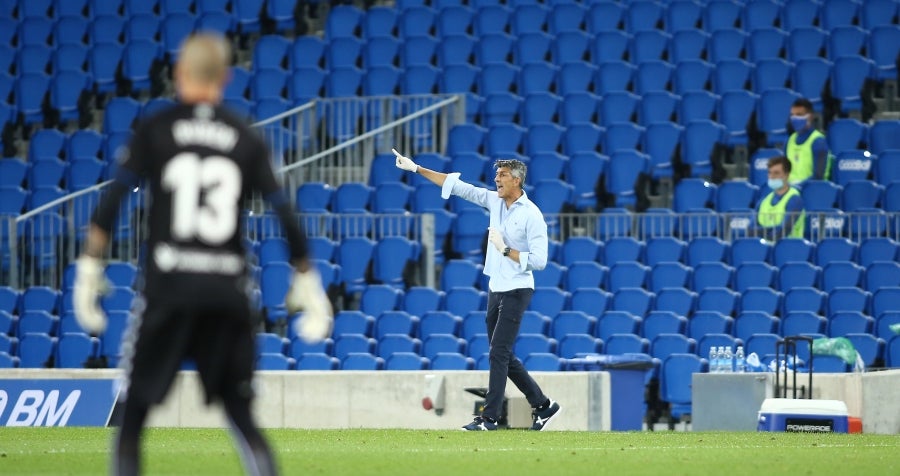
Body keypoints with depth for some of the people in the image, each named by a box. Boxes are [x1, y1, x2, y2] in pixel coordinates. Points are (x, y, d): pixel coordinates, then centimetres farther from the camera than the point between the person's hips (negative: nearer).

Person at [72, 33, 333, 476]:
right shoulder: (246, 140, 8)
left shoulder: (155, 129, 2)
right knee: (239, 411, 10)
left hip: (169, 288, -2)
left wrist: (90, 265, -1)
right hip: (229, 290, 2)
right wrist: (307, 281, 13)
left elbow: (112, 199, -5)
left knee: (133, 410, 6)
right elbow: (285, 213, 5)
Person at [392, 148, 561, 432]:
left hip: (516, 291, -8)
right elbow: (457, 187, 6)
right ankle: (543, 406, 20)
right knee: (504, 357, 11)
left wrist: (506, 250, -20)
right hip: (496, 289, 8)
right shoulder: (494, 201, 6)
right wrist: (417, 169, 3)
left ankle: (489, 418, -6)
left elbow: (539, 260, -18)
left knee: (498, 354, -9)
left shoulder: (531, 215, -14)